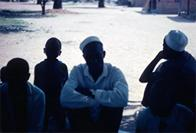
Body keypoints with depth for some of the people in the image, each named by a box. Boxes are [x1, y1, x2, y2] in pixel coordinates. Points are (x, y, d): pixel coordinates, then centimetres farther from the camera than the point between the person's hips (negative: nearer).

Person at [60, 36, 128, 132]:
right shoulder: (77, 71, -11)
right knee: (74, 102, -26)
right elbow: (65, 98, -30)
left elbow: (122, 98, -36)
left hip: (107, 123, 0)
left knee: (116, 102, -28)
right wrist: (97, 99, -31)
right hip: (83, 122, 0)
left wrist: (91, 93, -31)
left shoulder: (114, 72, -14)